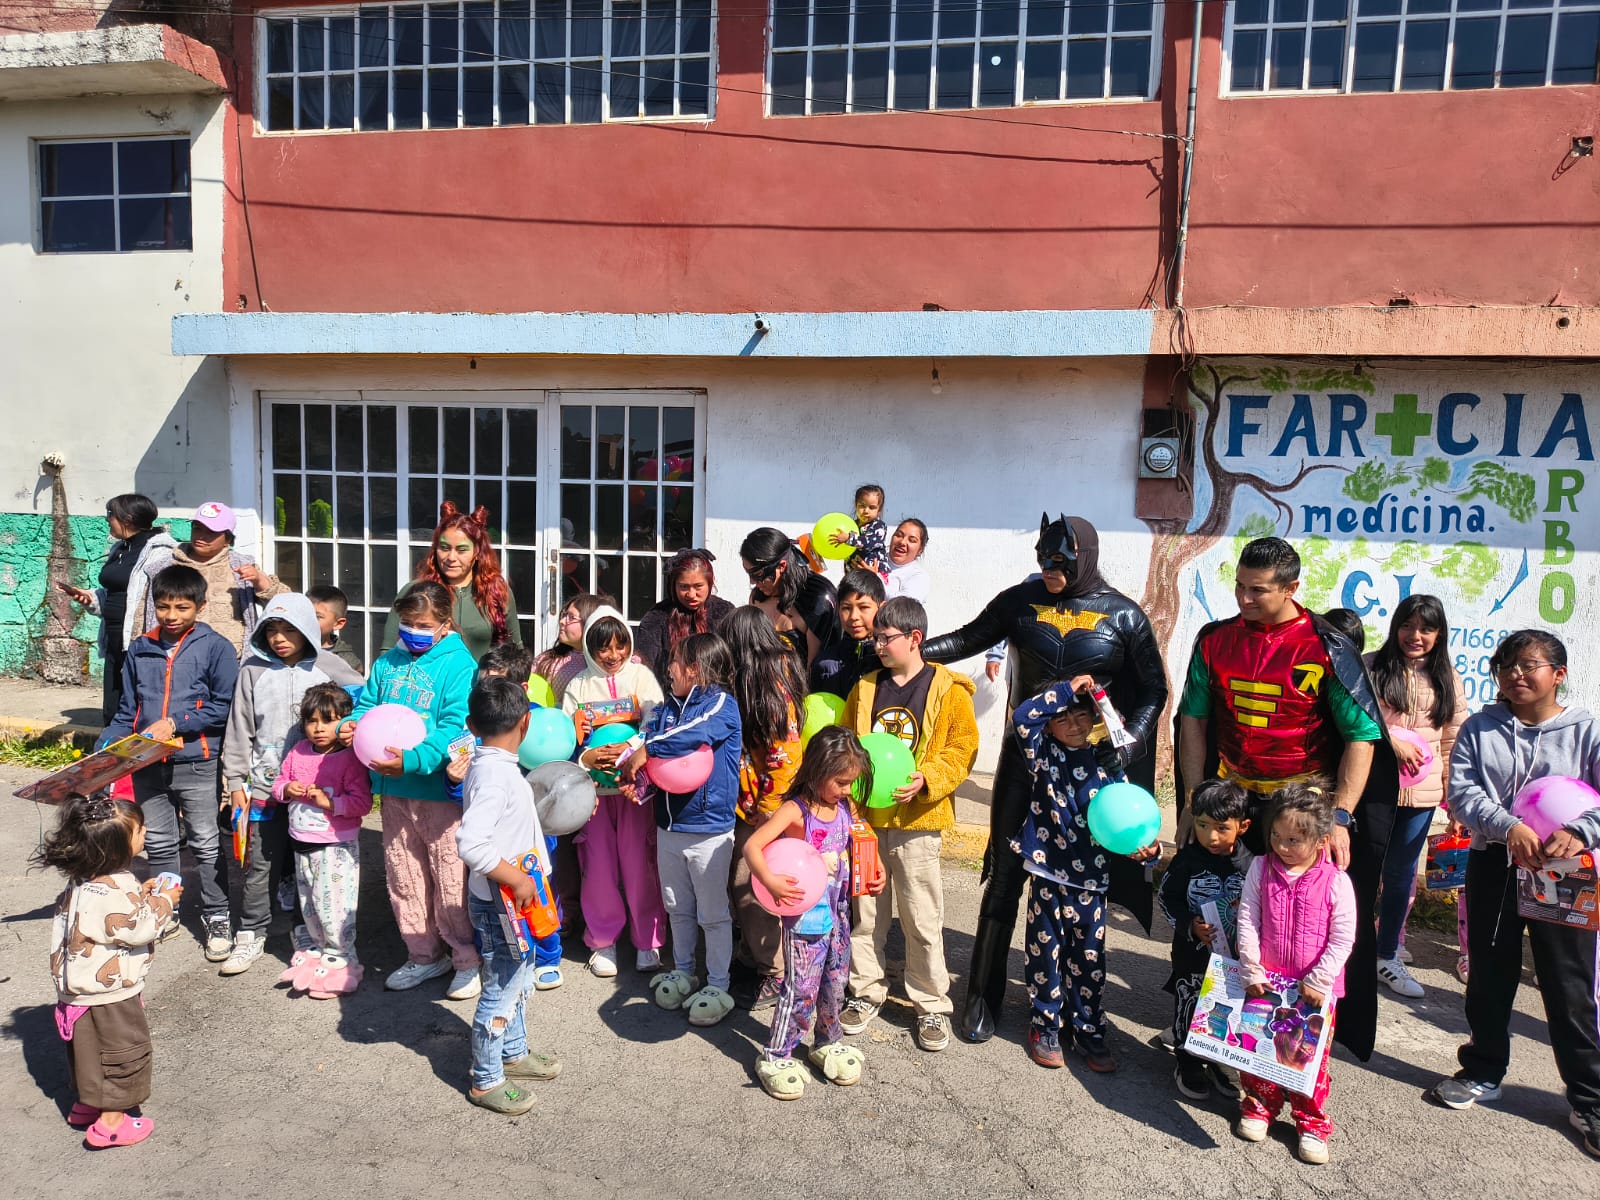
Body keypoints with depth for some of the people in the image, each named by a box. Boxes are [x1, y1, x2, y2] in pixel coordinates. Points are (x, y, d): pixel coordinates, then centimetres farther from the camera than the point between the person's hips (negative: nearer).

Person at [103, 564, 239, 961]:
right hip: (148, 765, 5)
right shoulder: (140, 650, 7)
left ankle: (216, 919, 15)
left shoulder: (215, 648, -7)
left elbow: (224, 707, -11)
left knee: (207, 845, 3)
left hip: (197, 765, -5)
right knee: (157, 844, 17)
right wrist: (105, 748, 0)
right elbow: (128, 710, 13)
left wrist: (175, 724, -17)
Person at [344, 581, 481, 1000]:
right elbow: (367, 704, 16)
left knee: (451, 879, 1)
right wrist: (351, 725, -8)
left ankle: (467, 960, 16)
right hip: (393, 790, 7)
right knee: (402, 876, 16)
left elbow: (454, 727, -18)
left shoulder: (458, 665, -10)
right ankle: (424, 955, 31)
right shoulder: (387, 663, 11)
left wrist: (413, 760, -30)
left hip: (439, 788, -7)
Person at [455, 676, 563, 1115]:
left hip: (515, 898, 10)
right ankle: (486, 1080, 20)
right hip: (500, 902, -10)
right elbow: (470, 843, -35)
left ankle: (514, 1053, 41)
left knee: (519, 979, 24)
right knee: (501, 990, 4)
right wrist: (516, 879, -27)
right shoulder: (494, 775, -27)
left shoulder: (494, 766, 4)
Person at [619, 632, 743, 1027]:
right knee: (678, 908, 20)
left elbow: (694, 734, -29)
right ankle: (682, 971, 37)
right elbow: (643, 741, 0)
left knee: (713, 912, 5)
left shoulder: (722, 704, -12)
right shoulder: (666, 708, 8)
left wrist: (646, 750, -21)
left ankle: (718, 986, 18)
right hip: (669, 825, 7)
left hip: (709, 829, -6)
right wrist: (634, 777, -20)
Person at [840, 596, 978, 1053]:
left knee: (922, 918, 4)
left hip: (917, 819, -4)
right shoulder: (865, 687, 9)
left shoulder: (948, 690, -5)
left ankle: (932, 1005, 19)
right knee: (864, 911, 12)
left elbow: (962, 748, -7)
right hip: (864, 816, 4)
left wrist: (926, 780, -20)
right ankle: (867, 991, 29)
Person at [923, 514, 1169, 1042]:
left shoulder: (1122, 615, -4)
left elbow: (1154, 688, 1)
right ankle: (982, 995, 16)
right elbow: (968, 640, 8)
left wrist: (1132, 740, -14)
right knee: (1005, 875, 3)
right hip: (1025, 758, 1)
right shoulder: (1022, 599, -1)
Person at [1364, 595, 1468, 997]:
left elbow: (1454, 742, 8)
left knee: (1400, 875, 12)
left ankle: (1387, 957, 26)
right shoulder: (1370, 666, -4)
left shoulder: (1448, 680, 6)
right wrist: (1391, 740, -20)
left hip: (1421, 793, 3)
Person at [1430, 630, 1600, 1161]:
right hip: (1493, 865, 2)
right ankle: (1483, 1072, 32)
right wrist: (1508, 826, -23)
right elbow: (1461, 792, -8)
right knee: (1489, 977, 14)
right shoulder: (1479, 729, 2)